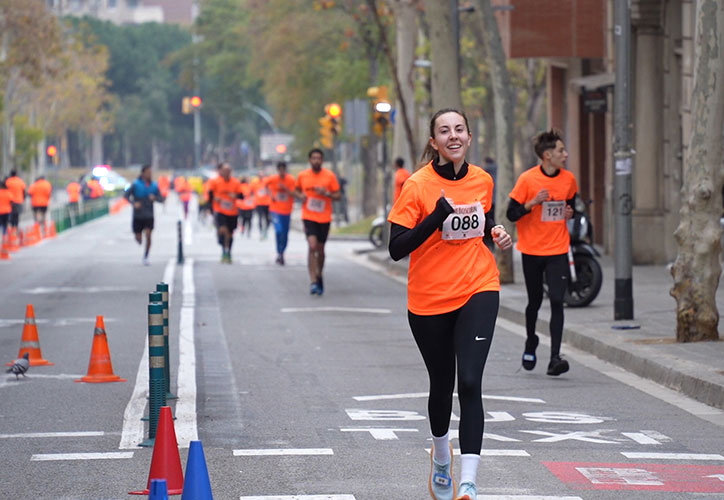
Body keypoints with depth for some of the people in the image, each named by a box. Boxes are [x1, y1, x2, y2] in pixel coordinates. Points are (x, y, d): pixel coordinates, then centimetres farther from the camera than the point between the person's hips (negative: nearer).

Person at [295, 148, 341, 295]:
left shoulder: (330, 176, -2)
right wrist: (300, 196, -5)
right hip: (308, 217, -1)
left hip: (324, 218, 1)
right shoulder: (302, 176, 1)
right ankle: (313, 282, -21)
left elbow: (338, 195, 1)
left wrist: (327, 193, -18)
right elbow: (297, 190, 18)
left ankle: (319, 276, 35)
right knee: (312, 246, -18)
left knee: (320, 249, 11)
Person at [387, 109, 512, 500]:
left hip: (478, 291, 1)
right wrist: (440, 213, -26)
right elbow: (397, 248, -16)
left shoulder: (482, 181, 3)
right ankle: (441, 457, 45)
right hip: (429, 299, -1)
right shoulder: (418, 185, -11)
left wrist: (496, 232, -1)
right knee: (442, 385, 13)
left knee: (470, 383, -16)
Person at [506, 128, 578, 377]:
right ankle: (530, 342, 40)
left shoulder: (568, 179, 1)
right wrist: (533, 203, -24)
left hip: (557, 251, 2)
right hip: (532, 251, -2)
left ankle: (555, 358, -13)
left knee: (557, 301, -11)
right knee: (535, 301, 11)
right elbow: (511, 214, -9)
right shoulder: (527, 179, -10)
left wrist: (569, 213, -1)